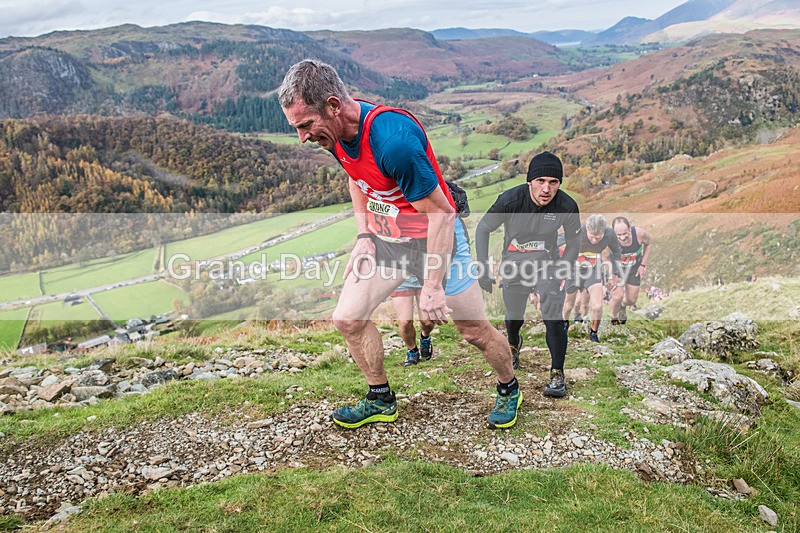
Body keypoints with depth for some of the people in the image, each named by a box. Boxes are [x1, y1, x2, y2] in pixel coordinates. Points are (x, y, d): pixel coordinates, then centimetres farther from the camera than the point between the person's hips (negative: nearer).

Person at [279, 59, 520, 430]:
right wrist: (364, 235, 2)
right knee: (347, 318, 2)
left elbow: (441, 213, -27)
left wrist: (432, 287, -25)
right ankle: (381, 401, 22)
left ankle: (508, 389, 34)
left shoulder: (393, 139, -34)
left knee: (475, 331, 5)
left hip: (434, 239, -7)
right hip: (384, 238, 7)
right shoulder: (335, 133, -10)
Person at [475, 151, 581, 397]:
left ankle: (557, 374, 0)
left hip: (548, 264, 0)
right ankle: (513, 345, 51)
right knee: (513, 317, 15)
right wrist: (484, 269, -12)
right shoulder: (510, 200, -24)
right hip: (514, 265, 1)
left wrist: (562, 273, -9)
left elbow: (573, 241, -1)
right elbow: (483, 229, -9)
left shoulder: (567, 206, -20)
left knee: (553, 318, -16)